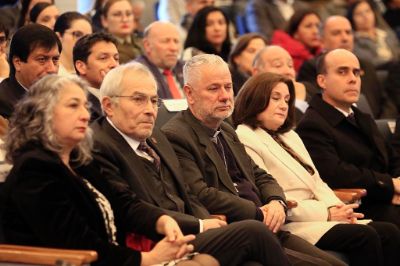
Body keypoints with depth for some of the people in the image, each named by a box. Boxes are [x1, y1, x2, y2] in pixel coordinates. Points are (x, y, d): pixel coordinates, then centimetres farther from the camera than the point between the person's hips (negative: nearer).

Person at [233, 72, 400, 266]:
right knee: (365, 237, -26)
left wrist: (336, 207, -2)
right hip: (291, 226, -9)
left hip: (319, 217, 9)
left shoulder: (289, 135, 25)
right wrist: (326, 212, -14)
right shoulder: (245, 140, -4)